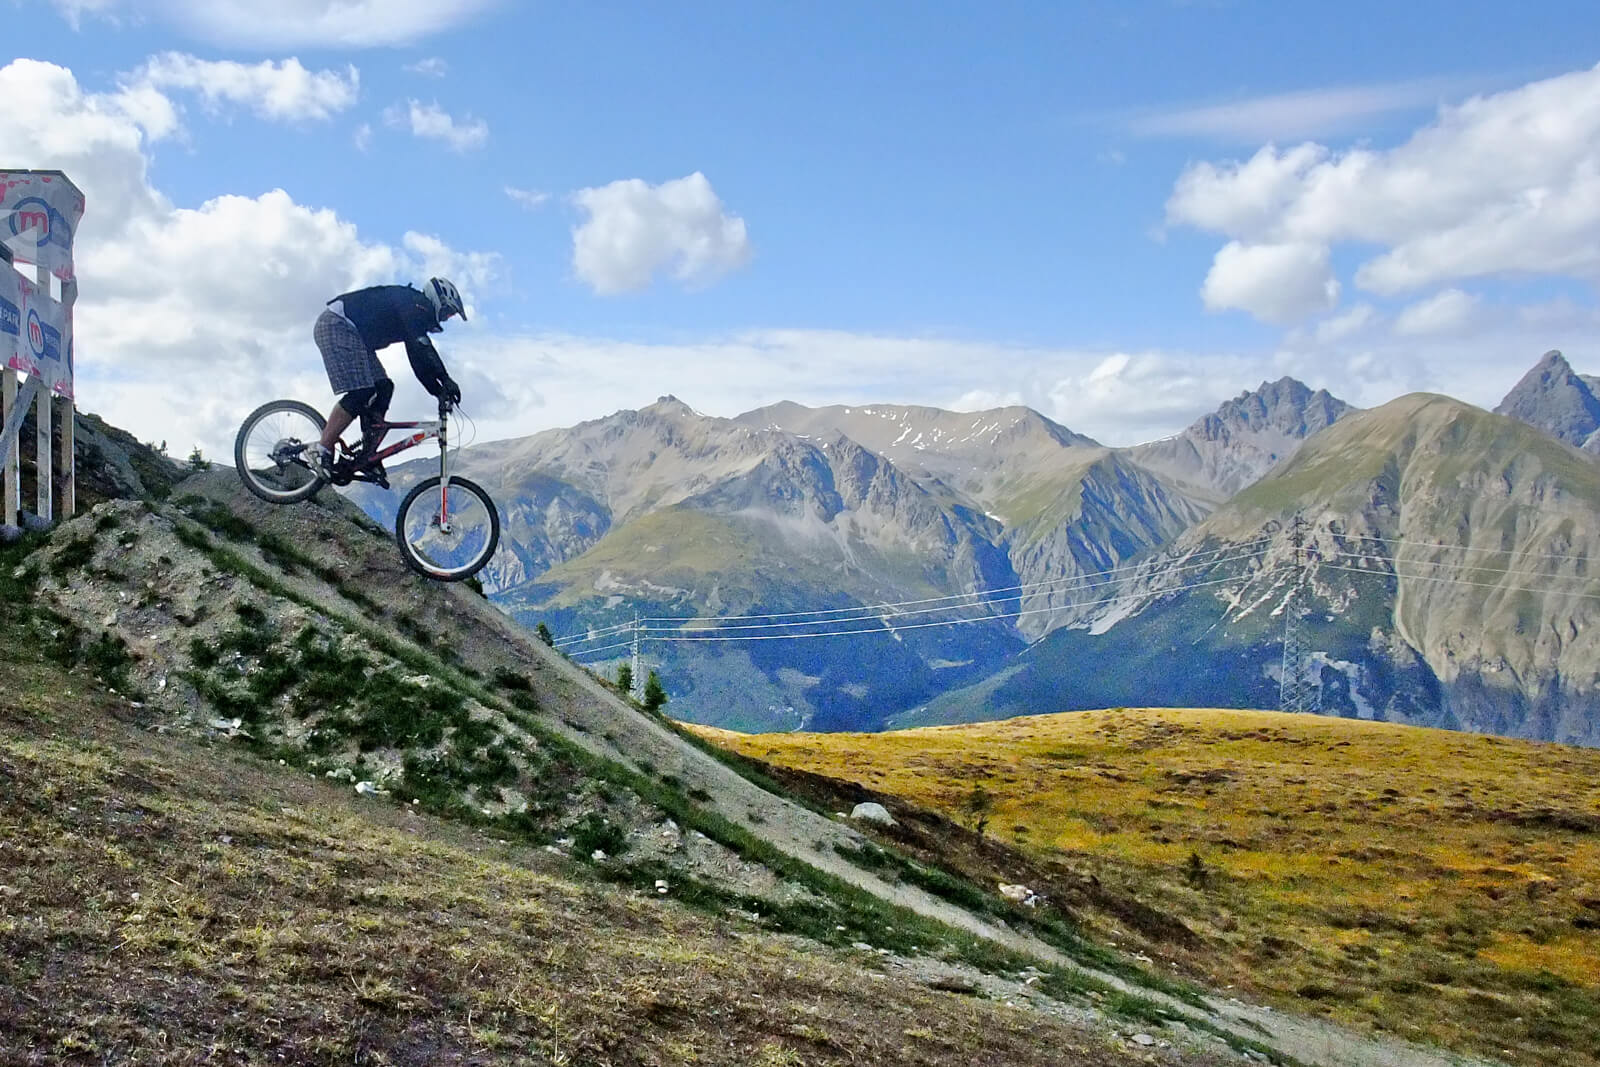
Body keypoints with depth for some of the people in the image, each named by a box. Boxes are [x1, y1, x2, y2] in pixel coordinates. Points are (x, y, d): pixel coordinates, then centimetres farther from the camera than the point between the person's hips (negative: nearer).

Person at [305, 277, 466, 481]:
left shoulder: (414, 313, 21)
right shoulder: (416, 304, -9)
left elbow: (419, 361, 19)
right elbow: (422, 349, -24)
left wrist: (440, 391, 10)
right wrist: (446, 380, -27)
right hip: (336, 325, -10)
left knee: (383, 388, 2)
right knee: (360, 393, -20)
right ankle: (321, 450, -20)